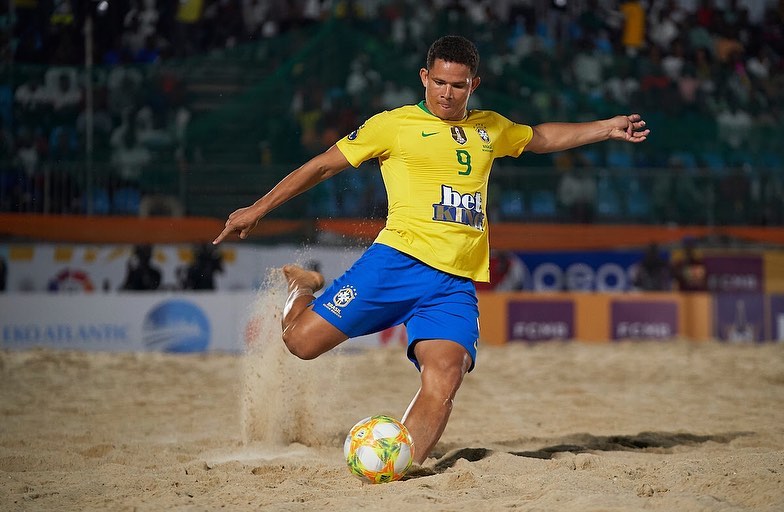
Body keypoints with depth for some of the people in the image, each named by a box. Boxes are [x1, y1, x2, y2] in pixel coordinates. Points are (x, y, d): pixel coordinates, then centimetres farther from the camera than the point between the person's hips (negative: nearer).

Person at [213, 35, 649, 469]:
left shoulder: (490, 129, 21)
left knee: (445, 378, -23)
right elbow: (323, 166, 8)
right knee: (302, 341, -11)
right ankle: (302, 286, 22)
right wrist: (259, 208, 6)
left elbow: (543, 138, 41)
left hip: (456, 283, 3)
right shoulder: (395, 124, 5)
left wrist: (607, 128, 34)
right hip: (398, 261, -3)